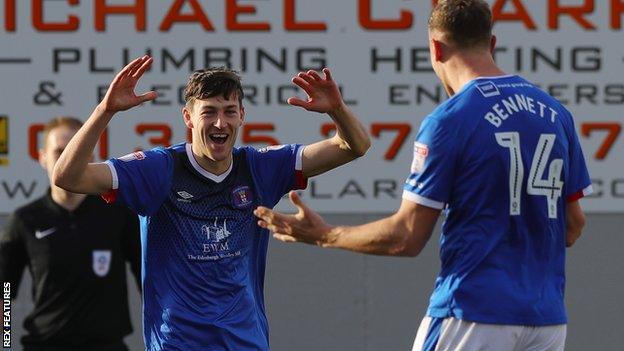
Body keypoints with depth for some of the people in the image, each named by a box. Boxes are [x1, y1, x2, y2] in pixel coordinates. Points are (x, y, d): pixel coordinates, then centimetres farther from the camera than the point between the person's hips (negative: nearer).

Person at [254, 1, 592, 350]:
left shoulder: (448, 121, -9)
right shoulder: (555, 113, 8)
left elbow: (407, 238, -8)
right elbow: (574, 225, 13)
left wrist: (324, 236, 5)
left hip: (473, 314, -6)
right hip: (548, 319, 6)